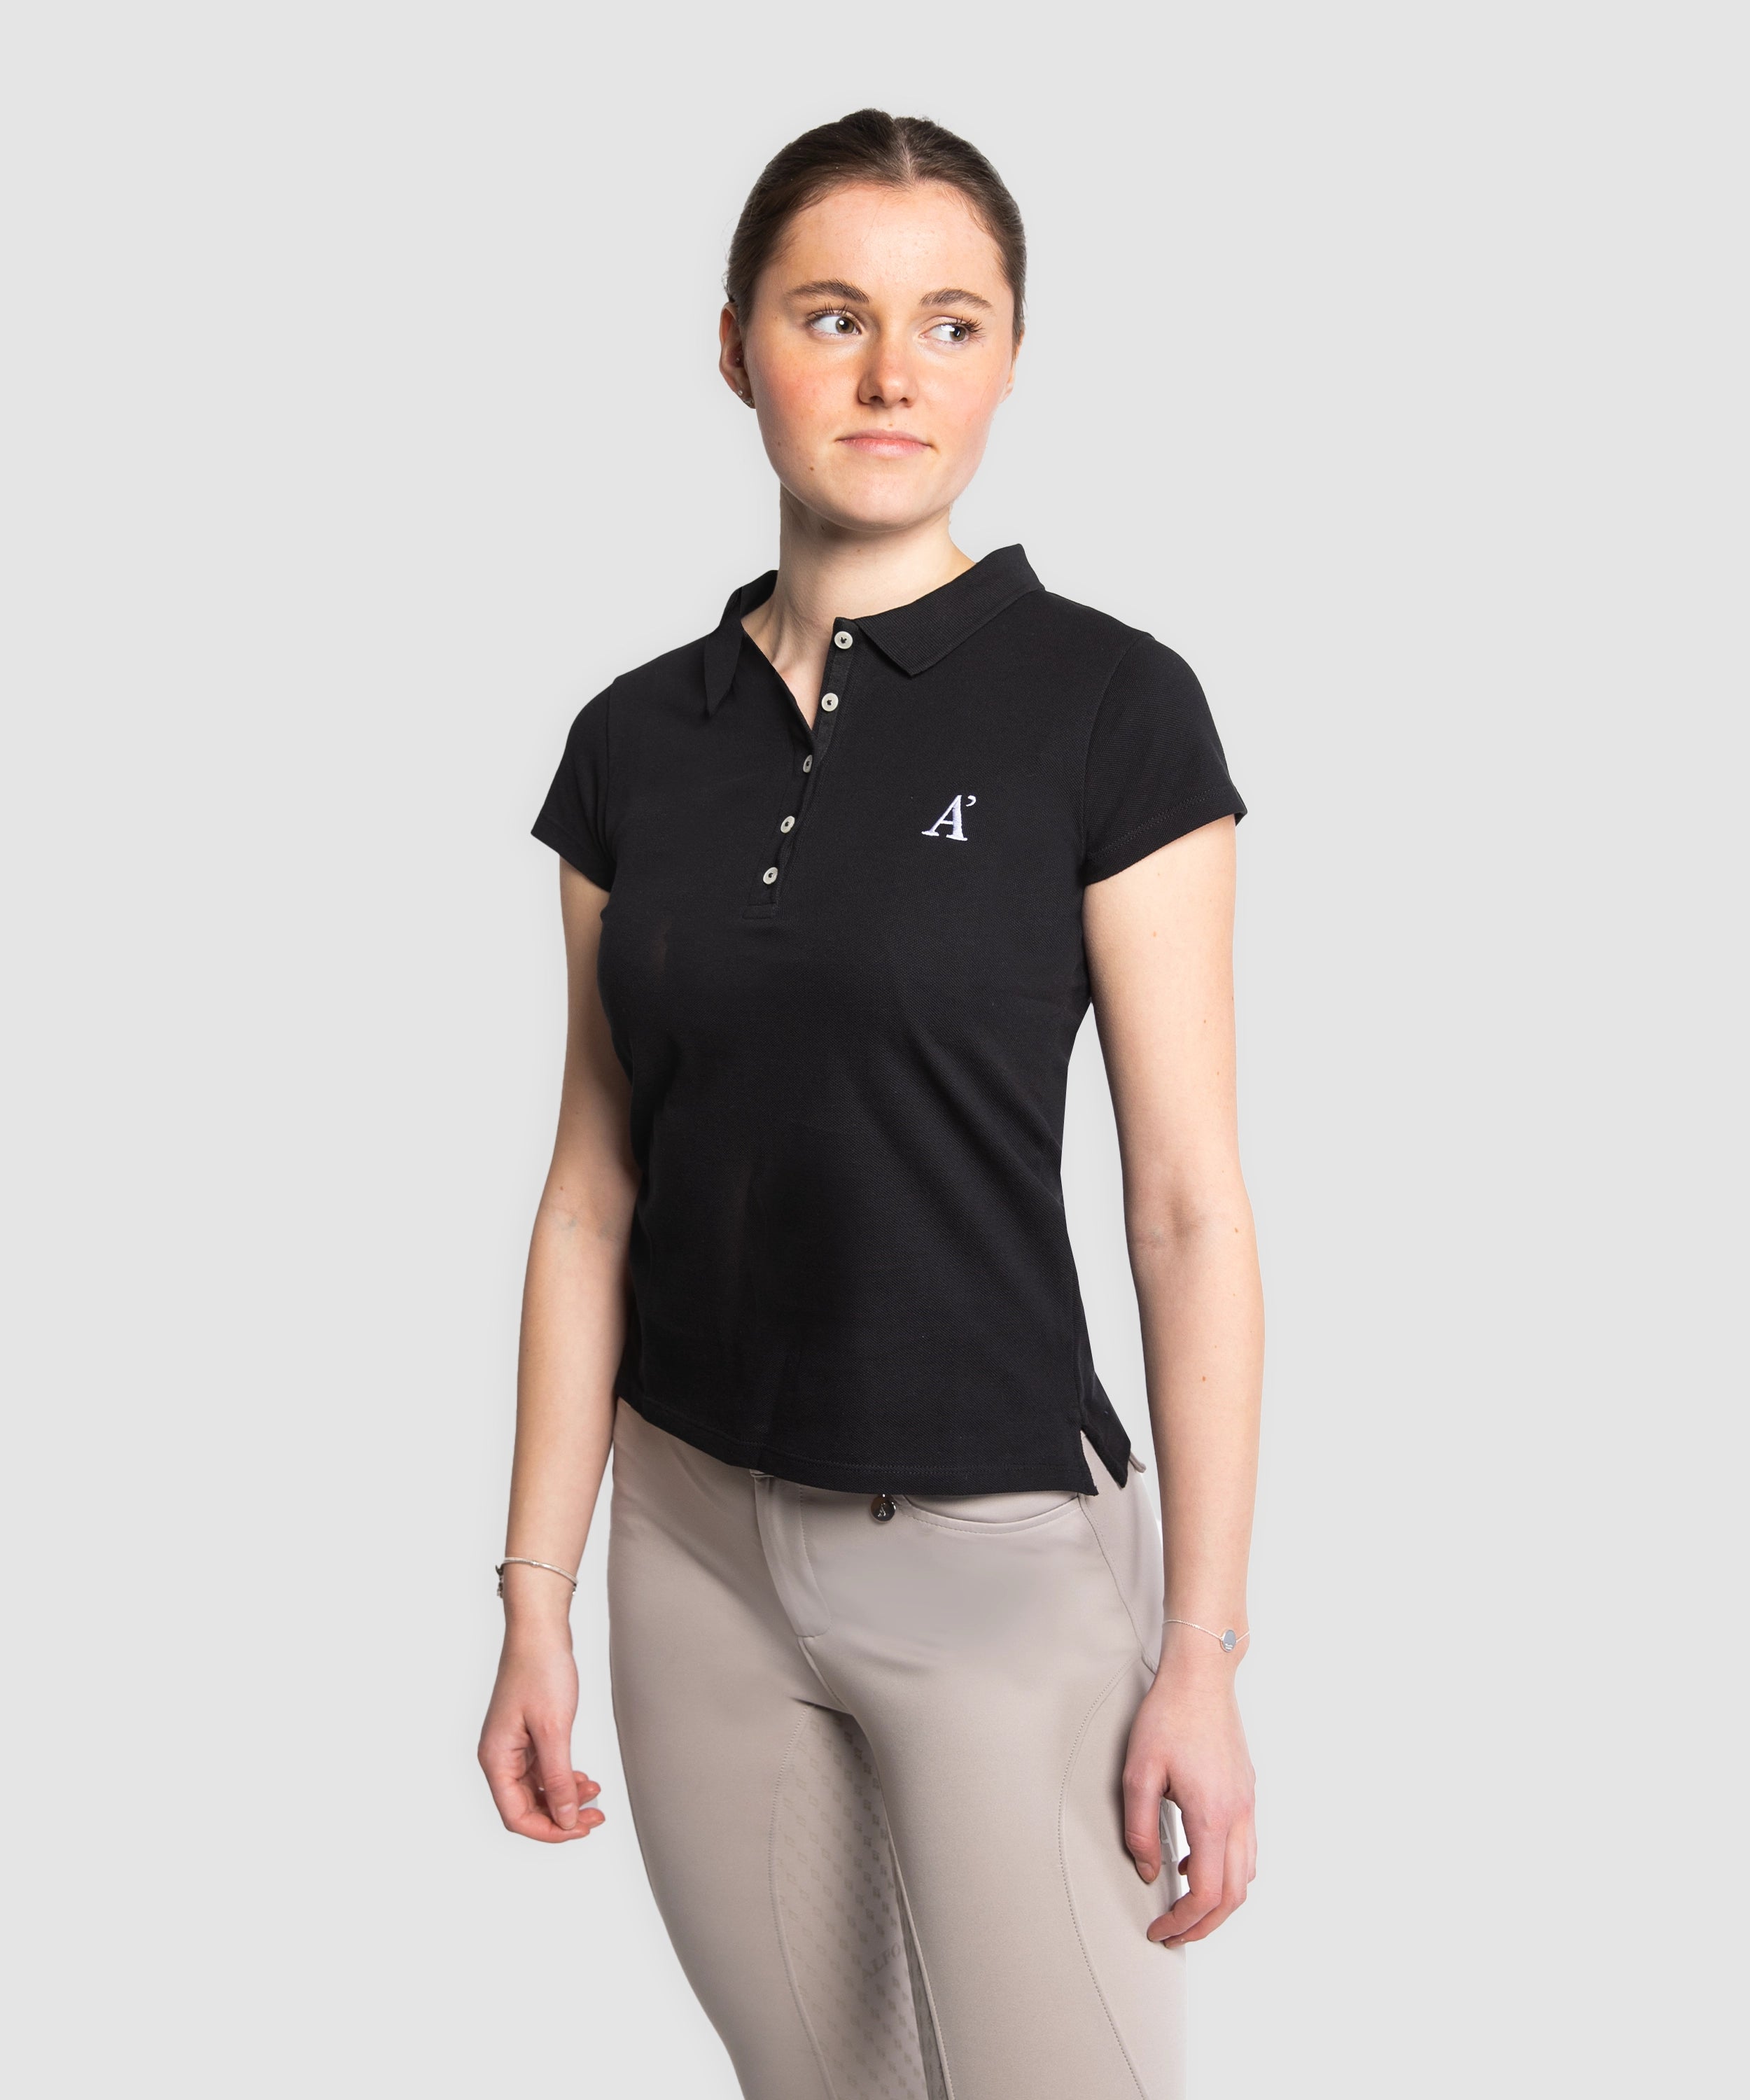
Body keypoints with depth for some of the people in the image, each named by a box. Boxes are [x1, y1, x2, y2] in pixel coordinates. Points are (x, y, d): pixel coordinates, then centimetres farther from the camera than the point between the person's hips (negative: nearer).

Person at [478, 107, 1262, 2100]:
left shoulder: (1103, 702, -9)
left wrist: (1203, 1655, -12)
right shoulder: (638, 739, 4)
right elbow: (595, 1191, 7)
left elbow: (1189, 1208, -10)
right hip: (698, 1539, 4)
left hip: (1002, 1541, -4)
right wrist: (535, 1595, 5)